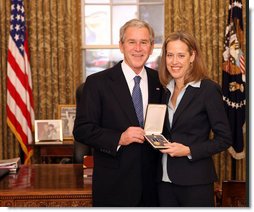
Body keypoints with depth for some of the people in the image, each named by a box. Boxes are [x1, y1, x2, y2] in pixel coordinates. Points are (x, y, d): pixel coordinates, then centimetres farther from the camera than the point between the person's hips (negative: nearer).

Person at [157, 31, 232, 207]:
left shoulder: (209, 89, -9)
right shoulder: (166, 90, 10)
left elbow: (224, 139, -9)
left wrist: (189, 151, -18)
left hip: (195, 183, -5)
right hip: (165, 180, 6)